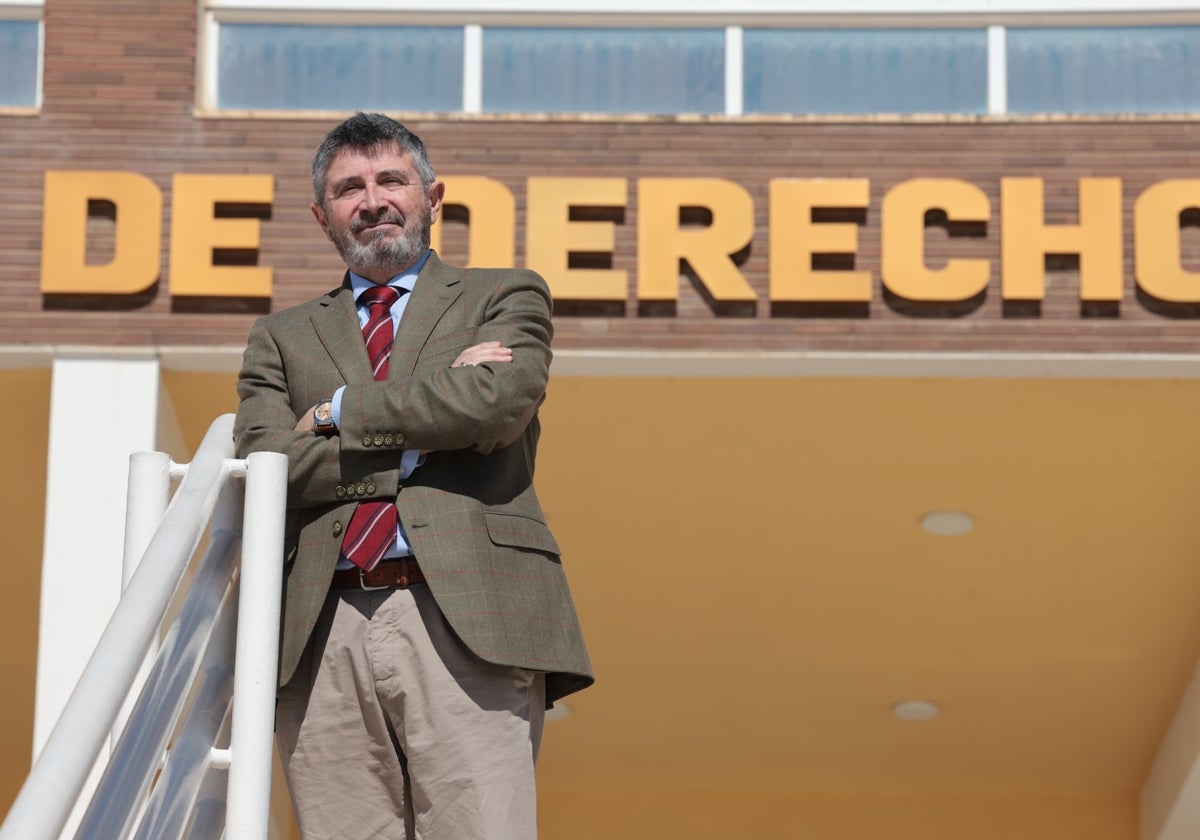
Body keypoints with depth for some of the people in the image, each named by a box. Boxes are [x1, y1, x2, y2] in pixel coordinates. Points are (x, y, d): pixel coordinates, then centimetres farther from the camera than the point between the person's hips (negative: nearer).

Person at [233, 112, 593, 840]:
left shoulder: (506, 298, 16)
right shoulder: (283, 337, 23)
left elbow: (496, 401, -5)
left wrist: (342, 411, 4)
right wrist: (419, 442, -3)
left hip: (466, 621, -2)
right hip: (326, 637, 3)